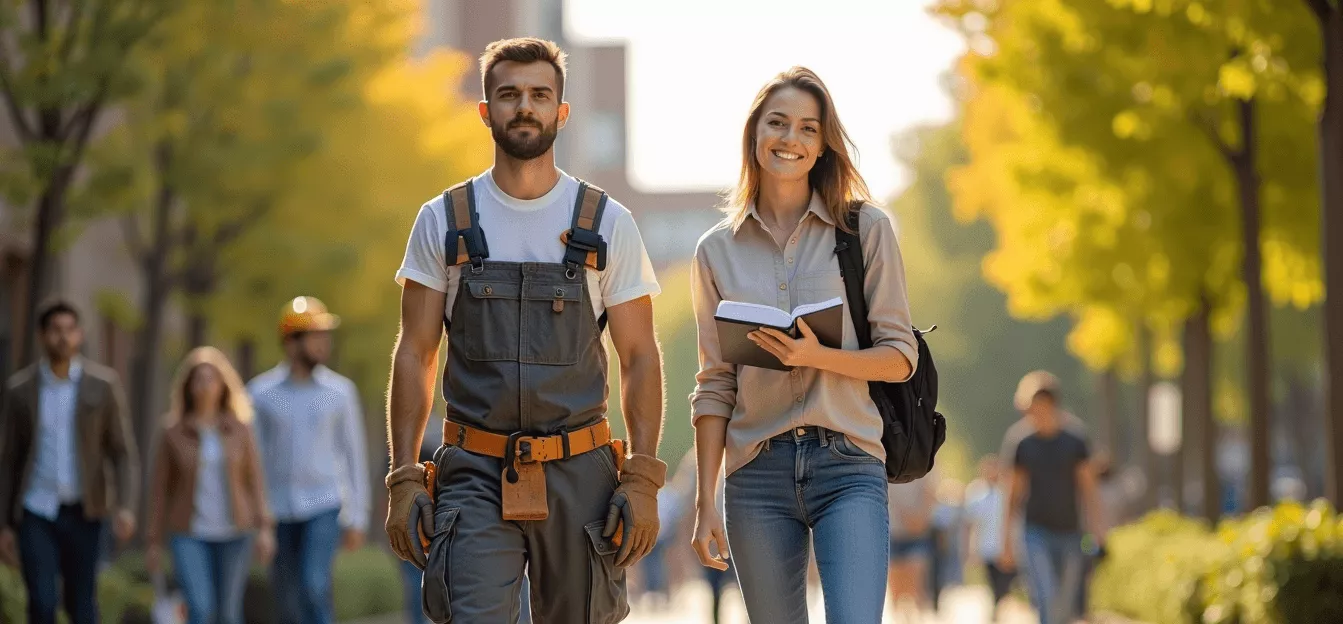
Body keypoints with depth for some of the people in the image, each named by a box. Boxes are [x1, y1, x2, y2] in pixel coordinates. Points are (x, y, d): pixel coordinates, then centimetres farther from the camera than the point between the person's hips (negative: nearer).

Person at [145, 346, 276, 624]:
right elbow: (159, 487, 0)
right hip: (190, 535, -1)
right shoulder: (172, 432, -3)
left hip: (233, 534, 1)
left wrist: (265, 528, -13)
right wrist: (153, 542, -1)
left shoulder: (240, 429, 0)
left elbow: (255, 480, -1)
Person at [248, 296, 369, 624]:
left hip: (324, 508, -1)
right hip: (278, 511, 1)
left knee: (313, 588, -21)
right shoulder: (260, 393, -4)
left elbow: (353, 456, 4)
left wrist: (357, 519, 2)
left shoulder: (340, 391, -2)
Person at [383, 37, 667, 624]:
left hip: (579, 475, 1)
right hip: (474, 475, -1)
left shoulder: (608, 223, 5)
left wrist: (642, 481, -3)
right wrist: (403, 479, -2)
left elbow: (639, 357, 6)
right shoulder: (443, 222, 5)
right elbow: (414, 355, 7)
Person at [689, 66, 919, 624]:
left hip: (848, 466, -2)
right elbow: (715, 387, 10)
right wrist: (705, 502, 3)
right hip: (757, 472, 2)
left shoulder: (866, 229, 3)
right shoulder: (718, 250, 9)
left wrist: (816, 356, -16)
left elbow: (900, 357, 2)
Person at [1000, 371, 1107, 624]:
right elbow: (1014, 497, 11)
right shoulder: (1025, 447, 7)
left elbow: (1088, 492, 4)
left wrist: (1097, 531, -7)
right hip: (1037, 534, 0)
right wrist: (1007, 541, 8)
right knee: (1044, 600, -17)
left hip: (1068, 534, 1)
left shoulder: (1075, 444, 3)